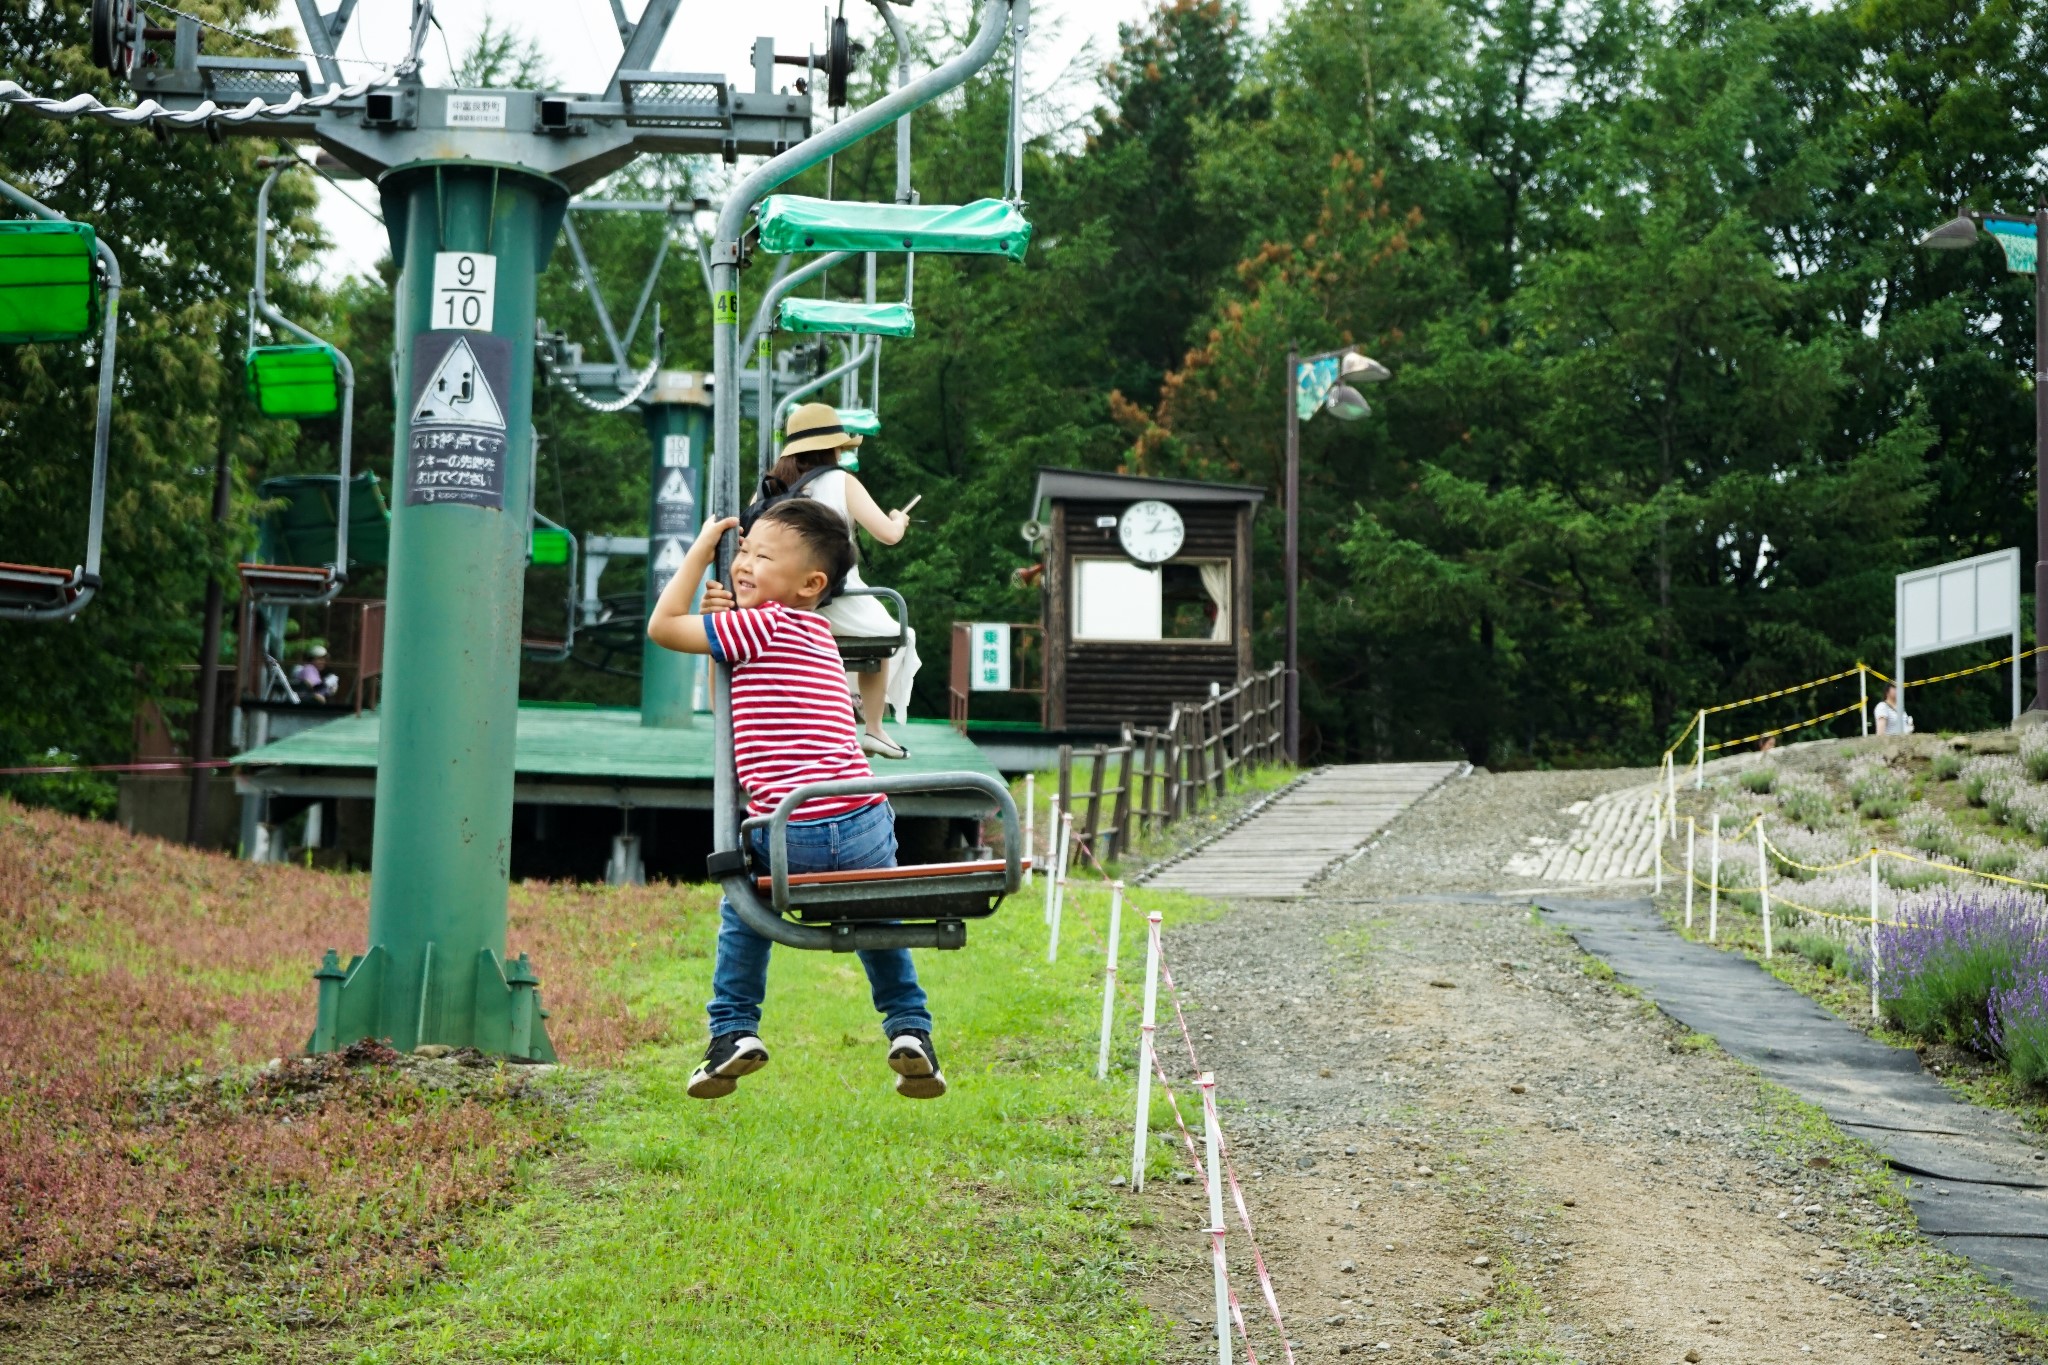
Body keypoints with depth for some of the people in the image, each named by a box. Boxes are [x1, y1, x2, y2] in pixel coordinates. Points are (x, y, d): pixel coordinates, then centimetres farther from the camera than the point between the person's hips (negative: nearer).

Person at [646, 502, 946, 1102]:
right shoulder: (815, 634, 24)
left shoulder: (762, 625, -1)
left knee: (742, 913, 23)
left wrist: (700, 551, 11)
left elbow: (663, 627, 2)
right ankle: (910, 1029, 26)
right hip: (865, 827, 6)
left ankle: (735, 1030, 18)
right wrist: (730, 613, 22)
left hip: (789, 834, -6)